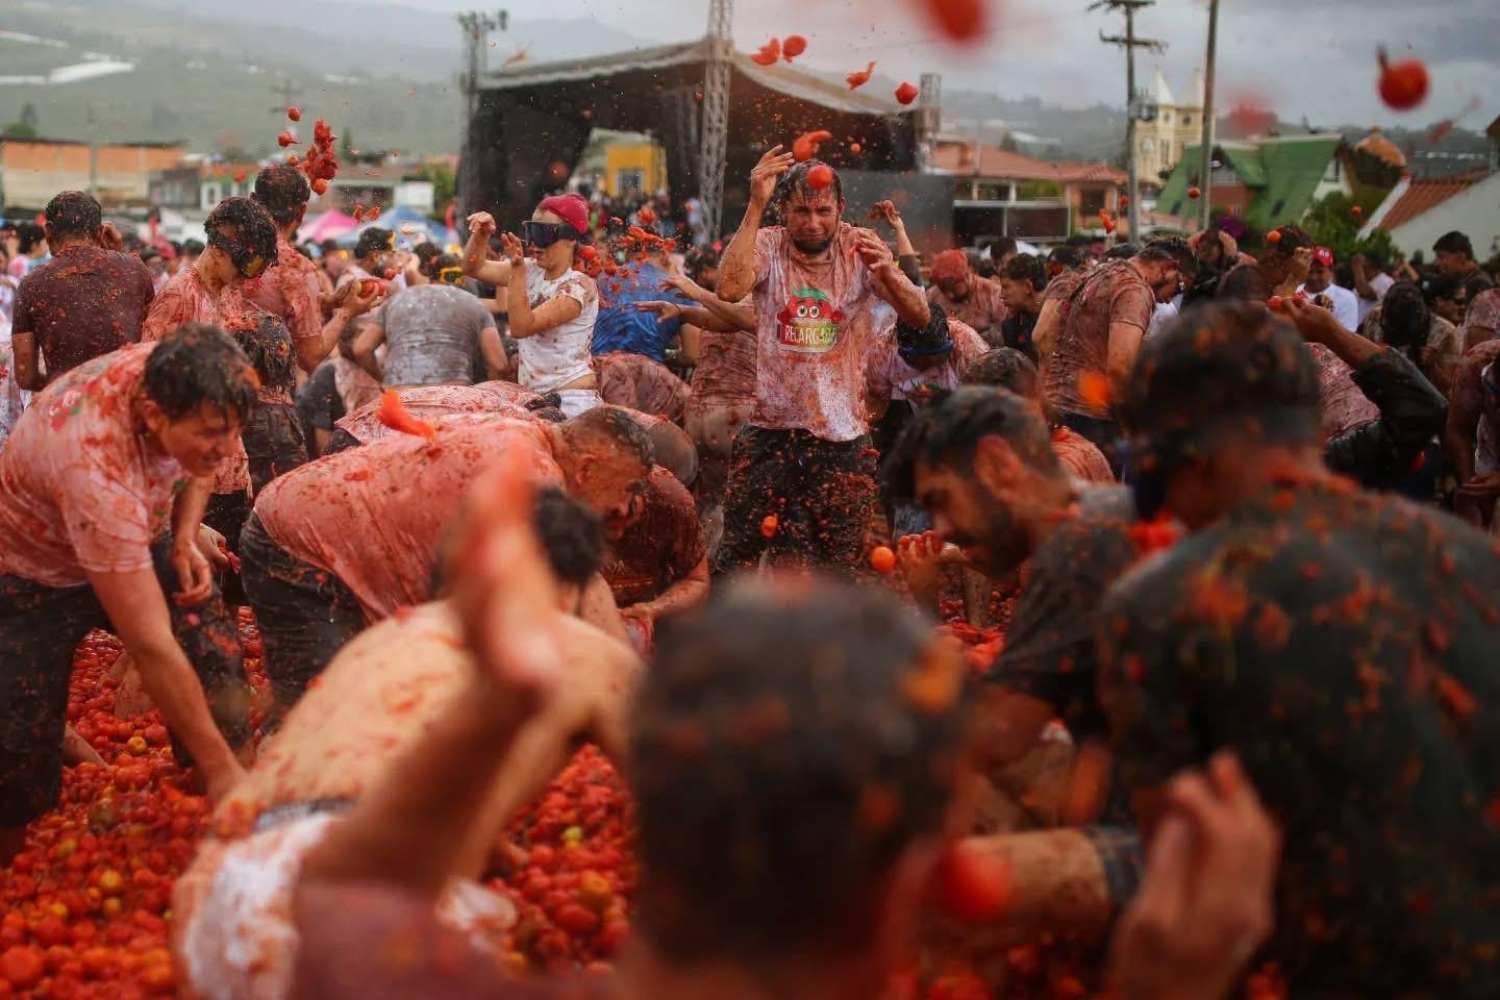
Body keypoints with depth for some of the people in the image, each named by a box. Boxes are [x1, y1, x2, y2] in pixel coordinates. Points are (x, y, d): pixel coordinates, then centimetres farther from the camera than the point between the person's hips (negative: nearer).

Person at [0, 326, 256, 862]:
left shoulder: (169, 375, -24)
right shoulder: (94, 467, -43)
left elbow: (197, 467, 5)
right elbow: (151, 645, -41)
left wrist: (185, 537, -13)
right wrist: (218, 767, -37)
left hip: (136, 542, 6)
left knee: (218, 663, -13)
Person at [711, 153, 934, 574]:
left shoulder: (859, 248, -1)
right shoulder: (768, 246, -4)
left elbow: (922, 319, -9)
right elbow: (729, 288, -26)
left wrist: (887, 275, -29)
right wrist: (756, 205, -28)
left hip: (843, 435, 1)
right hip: (771, 429, -1)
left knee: (840, 565, 8)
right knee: (737, 558, 5)